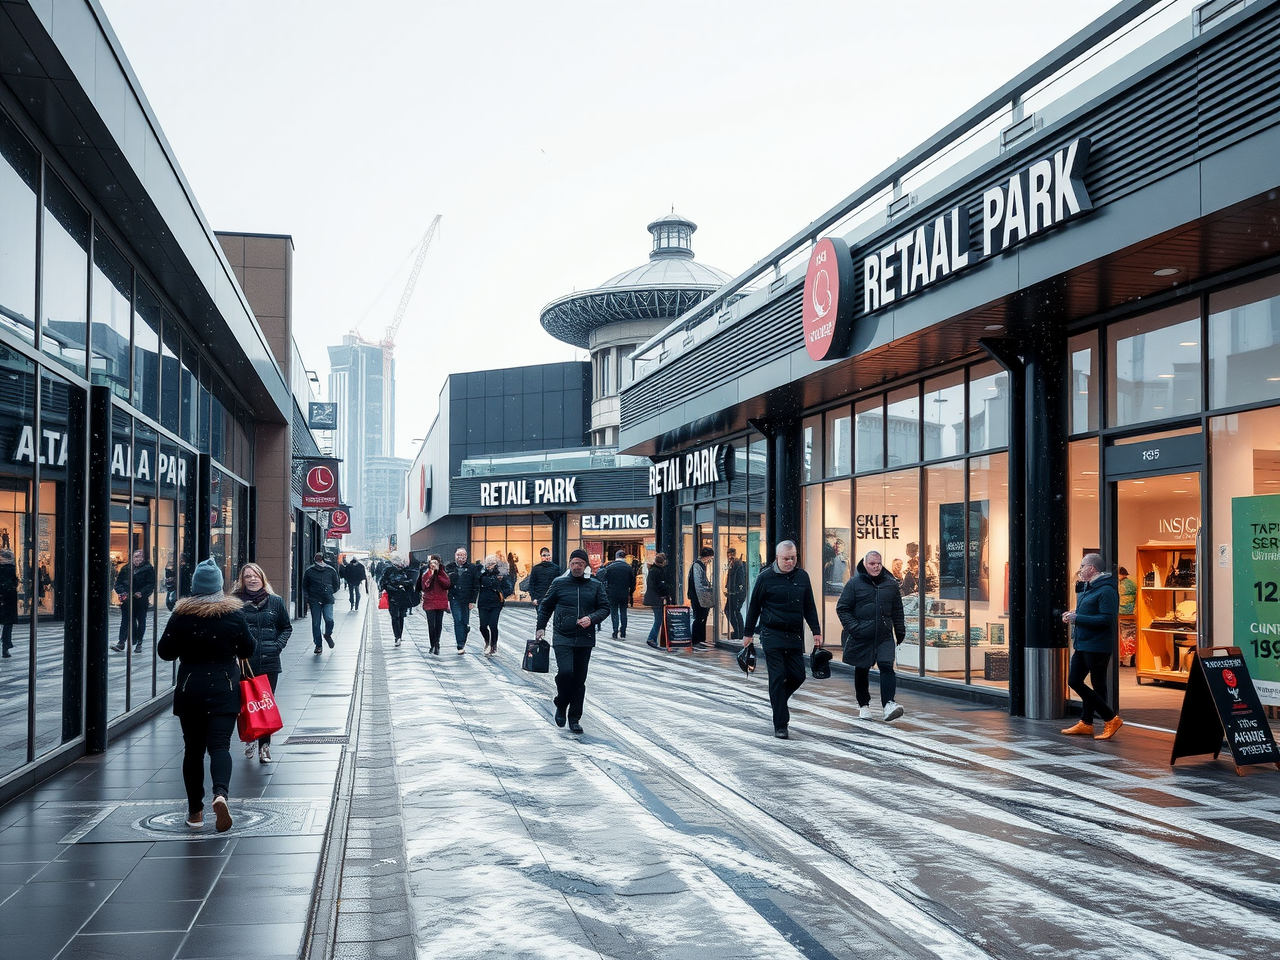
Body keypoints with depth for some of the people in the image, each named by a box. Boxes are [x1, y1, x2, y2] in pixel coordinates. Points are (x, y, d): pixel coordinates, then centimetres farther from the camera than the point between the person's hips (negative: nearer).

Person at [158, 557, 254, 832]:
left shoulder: (181, 614, -5)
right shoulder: (234, 612, -3)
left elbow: (165, 652, 1)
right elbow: (248, 650, 6)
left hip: (190, 690, 1)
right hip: (224, 689, 0)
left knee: (193, 748, 9)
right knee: (220, 744, -4)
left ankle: (195, 811, 13)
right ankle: (220, 793, -30)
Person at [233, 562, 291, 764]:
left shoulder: (276, 602, 7)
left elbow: (286, 627, 15)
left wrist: (278, 645, 1)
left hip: (269, 662, 1)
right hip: (243, 662, -1)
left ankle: (264, 745, 5)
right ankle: (249, 738, 24)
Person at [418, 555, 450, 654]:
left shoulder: (443, 574, 8)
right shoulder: (426, 573, 2)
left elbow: (447, 585, -7)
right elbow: (424, 587, -10)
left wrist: (438, 575, -11)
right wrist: (431, 575, -15)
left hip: (441, 602, 2)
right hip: (429, 602, -2)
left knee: (439, 624, 6)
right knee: (431, 625, -8)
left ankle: (436, 644, 21)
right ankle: (434, 646, -3)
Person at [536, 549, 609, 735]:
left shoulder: (596, 585, 5)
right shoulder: (559, 583, 2)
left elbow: (604, 608, 7)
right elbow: (546, 606, 12)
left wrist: (591, 618, -11)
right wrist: (541, 627, 7)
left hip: (585, 640, 2)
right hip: (562, 638, -2)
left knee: (579, 680, 5)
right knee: (565, 672, -18)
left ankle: (574, 719, 16)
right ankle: (561, 706, 10)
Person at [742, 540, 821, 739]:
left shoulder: (802, 577, 8)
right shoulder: (766, 577, -3)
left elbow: (809, 607, 15)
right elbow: (754, 607, 3)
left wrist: (816, 631, 10)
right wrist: (748, 634, 5)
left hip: (795, 636, 4)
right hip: (772, 635, -4)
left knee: (798, 676, 3)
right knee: (778, 678, -6)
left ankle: (779, 702, 33)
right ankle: (780, 725, -1)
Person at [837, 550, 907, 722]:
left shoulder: (891, 584, 7)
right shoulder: (854, 583, -3)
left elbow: (897, 611, 16)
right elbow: (842, 608, -2)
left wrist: (900, 632, 13)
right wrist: (853, 627, -12)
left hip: (885, 637, 1)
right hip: (861, 637, -1)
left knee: (887, 667, -16)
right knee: (861, 671, 10)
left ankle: (889, 704, -21)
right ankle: (864, 706, 25)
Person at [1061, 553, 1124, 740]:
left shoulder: (1106, 590, -17)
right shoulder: (1088, 588, 15)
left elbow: (1106, 619, -24)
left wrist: (1077, 618, -23)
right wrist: (1073, 615, 5)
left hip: (1097, 646, -11)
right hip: (1082, 645, 11)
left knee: (1098, 686, -2)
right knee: (1074, 681, 11)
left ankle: (1111, 719, 10)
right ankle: (1085, 723, 18)